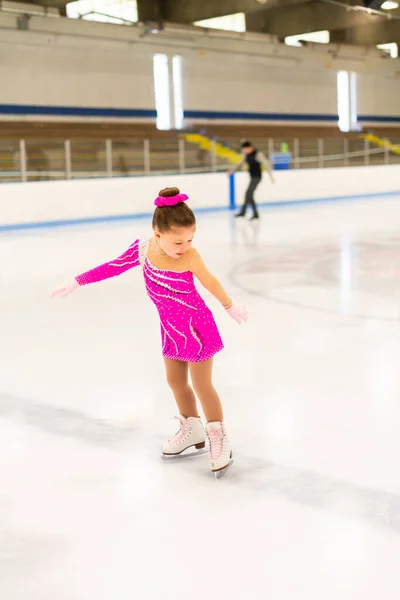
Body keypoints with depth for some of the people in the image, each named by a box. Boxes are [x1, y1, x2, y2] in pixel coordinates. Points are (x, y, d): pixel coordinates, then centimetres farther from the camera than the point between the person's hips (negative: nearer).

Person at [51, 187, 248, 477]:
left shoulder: (190, 257, -25)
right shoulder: (143, 249, -16)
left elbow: (211, 282, -9)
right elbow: (113, 267, -4)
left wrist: (230, 306, 7)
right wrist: (77, 282, 1)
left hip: (196, 327, -5)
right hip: (172, 329, 5)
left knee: (202, 385, 3)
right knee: (176, 381, 19)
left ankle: (219, 440, 19)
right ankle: (192, 429, 40)